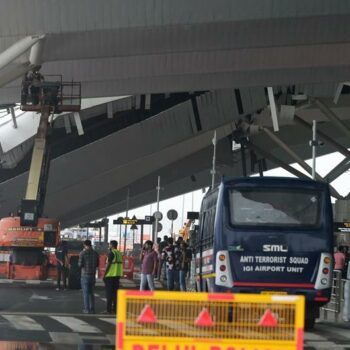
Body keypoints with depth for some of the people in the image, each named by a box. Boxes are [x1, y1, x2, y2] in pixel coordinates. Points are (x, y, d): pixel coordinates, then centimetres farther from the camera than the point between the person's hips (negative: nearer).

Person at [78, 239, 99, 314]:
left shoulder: (82, 253, -10)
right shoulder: (95, 253, 4)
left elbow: (80, 265, -10)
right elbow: (97, 264, 12)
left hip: (85, 275, -4)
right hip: (93, 275, 4)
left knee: (85, 293, 1)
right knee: (91, 292, 14)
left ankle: (87, 309, -2)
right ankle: (92, 309, 9)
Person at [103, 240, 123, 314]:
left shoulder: (111, 253, -12)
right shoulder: (119, 253, 12)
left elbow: (108, 264, -15)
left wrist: (104, 275, -10)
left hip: (110, 275, -8)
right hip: (117, 275, 8)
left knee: (109, 293, -4)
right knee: (115, 292, 10)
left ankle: (109, 309, -6)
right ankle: (115, 309, 10)